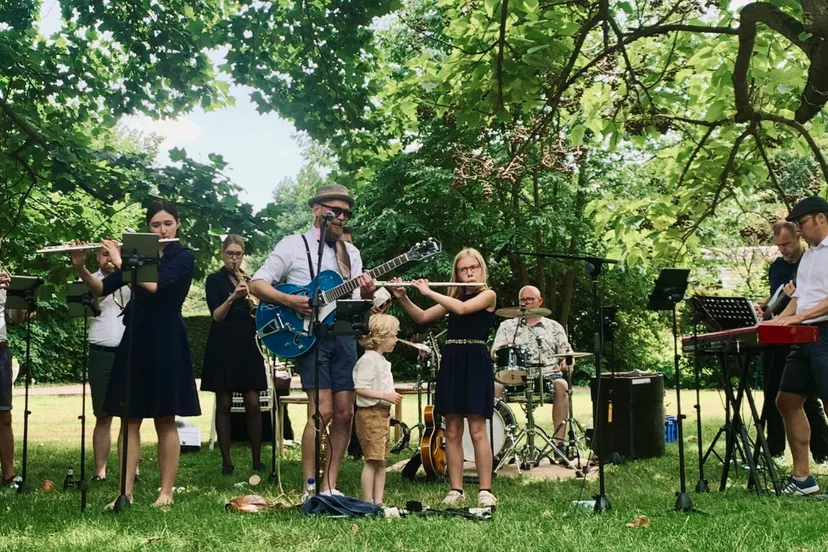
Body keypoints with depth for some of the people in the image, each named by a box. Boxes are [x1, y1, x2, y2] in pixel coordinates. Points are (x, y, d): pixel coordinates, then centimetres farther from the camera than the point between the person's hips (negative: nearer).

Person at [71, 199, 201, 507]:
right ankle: (126, 492, 4)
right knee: (130, 418, 2)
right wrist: (81, 268, -8)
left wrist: (120, 262, -16)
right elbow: (101, 290, 8)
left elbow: (156, 285, -19)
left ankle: (166, 491, 4)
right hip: (135, 340, 4)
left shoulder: (184, 257, -2)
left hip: (166, 343, -4)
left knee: (165, 420, -1)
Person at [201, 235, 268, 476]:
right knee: (224, 404, 0)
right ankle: (226, 461, 6)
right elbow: (217, 315, -8)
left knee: (253, 404, -2)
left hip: (247, 347, 2)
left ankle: (257, 460, 5)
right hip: (222, 347, -2)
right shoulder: (215, 280, 4)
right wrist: (232, 297, -24)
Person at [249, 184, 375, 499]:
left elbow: (356, 303, 16)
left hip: (344, 335, 5)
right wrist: (291, 301, -17)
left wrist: (366, 294, -7)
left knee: (344, 413, 1)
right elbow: (257, 284, -2)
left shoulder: (350, 253, 18)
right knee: (323, 411, -14)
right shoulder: (293, 245, 3)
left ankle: (329, 486, 10)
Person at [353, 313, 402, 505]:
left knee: (381, 460, 10)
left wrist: (390, 399, 15)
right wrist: (385, 396, -22)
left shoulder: (382, 360, 17)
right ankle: (368, 502, -4)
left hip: (382, 414, 10)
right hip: (370, 414, -10)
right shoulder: (368, 360, -14)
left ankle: (378, 501, 15)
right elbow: (360, 388, -22)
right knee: (372, 460, -9)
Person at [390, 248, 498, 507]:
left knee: (477, 430, -7)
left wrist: (428, 292, -11)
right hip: (451, 362, 6)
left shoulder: (488, 295, 0)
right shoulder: (454, 297, 17)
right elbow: (421, 317, 15)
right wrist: (402, 298, 0)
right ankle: (456, 490, 9)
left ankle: (485, 491, -2)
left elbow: (462, 309, -18)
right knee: (452, 431, 4)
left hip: (475, 363, -5)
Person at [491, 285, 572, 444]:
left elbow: (566, 353, 16)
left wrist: (567, 362, -8)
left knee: (561, 384, -33)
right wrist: (503, 350, -15)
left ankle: (559, 440, -31)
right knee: (495, 386, -30)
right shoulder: (507, 325, 18)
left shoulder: (554, 327, 20)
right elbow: (494, 353, 8)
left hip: (548, 376, 0)